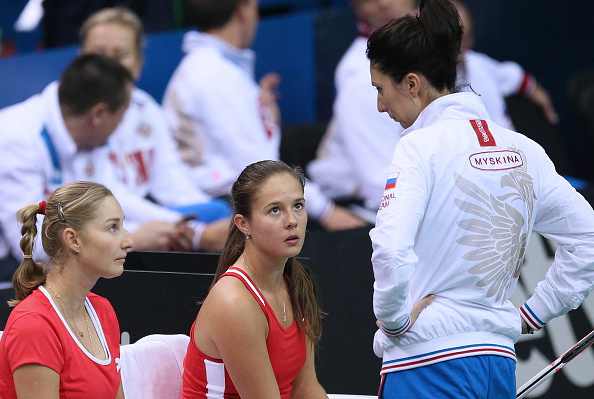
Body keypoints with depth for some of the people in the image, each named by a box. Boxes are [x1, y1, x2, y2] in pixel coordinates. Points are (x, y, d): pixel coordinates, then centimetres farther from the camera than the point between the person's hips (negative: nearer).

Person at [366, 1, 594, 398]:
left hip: (429, 365, -7)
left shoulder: (422, 145, -9)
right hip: (501, 361, 7)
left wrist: (393, 317, -8)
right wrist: (531, 314, 16)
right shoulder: (523, 149, 10)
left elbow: (391, 248, -23)